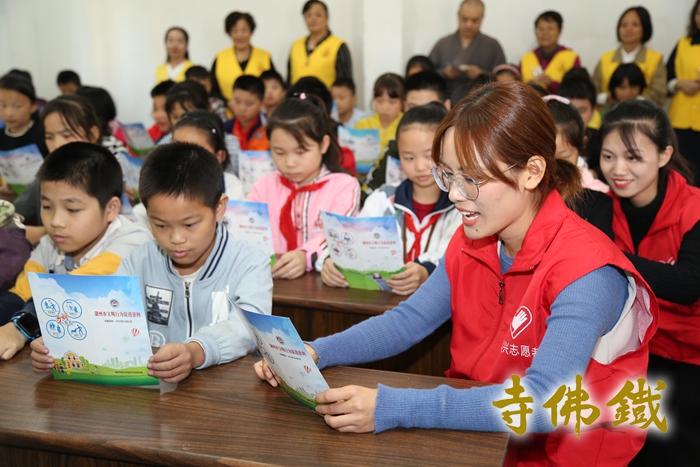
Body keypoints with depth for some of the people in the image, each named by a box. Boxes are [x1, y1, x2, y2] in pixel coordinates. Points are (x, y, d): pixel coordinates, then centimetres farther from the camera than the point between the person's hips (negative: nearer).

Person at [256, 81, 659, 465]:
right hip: (475, 428, 6)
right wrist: (316, 354, -12)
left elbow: (544, 404, -32)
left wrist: (392, 408, -39)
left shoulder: (587, 271, -23)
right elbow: (409, 320, 5)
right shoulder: (471, 243, -1)